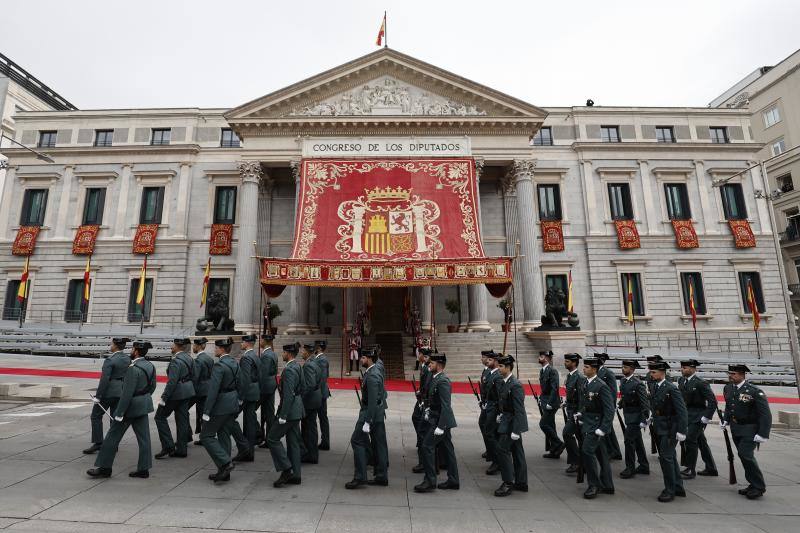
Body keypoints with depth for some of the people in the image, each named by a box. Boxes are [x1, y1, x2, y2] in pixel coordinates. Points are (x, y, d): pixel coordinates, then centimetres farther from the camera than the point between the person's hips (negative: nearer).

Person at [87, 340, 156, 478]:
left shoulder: (133, 368, -21)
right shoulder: (150, 366, 5)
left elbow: (127, 393, -22)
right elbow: (152, 386, 13)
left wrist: (119, 413, -18)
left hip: (131, 405, -8)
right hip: (143, 406, 8)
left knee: (113, 436, 9)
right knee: (143, 437, 10)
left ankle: (104, 468, 22)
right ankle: (143, 469, 16)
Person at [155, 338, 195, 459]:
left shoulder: (176, 360, -19)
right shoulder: (189, 358, 8)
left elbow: (172, 381, -22)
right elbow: (193, 375, 14)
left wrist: (164, 398, -17)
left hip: (176, 392, -8)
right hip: (187, 392, 8)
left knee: (160, 417, 8)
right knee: (182, 419, 12)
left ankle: (168, 446, 5)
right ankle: (181, 449, 19)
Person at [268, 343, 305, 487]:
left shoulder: (289, 369, -20)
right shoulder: (298, 366, 10)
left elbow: (288, 395, -24)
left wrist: (283, 415, -21)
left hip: (290, 410, -10)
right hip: (296, 410, 10)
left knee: (272, 438, 3)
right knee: (293, 442, 14)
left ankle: (286, 469, 4)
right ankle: (295, 475, 21)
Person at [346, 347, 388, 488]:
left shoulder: (371, 376, -20)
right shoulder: (375, 372, 10)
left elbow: (372, 401, -24)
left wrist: (367, 422, -23)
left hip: (370, 413, -10)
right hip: (378, 413, 10)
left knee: (357, 440, 0)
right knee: (379, 444, 13)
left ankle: (360, 477, 6)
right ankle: (381, 477, 21)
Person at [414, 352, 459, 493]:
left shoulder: (442, 381, -21)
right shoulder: (436, 378, 9)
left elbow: (445, 406, -25)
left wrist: (440, 426, -25)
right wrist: (428, 409, 7)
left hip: (440, 421, -10)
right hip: (437, 419, 10)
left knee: (427, 446, -6)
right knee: (448, 449, 14)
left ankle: (430, 481, 2)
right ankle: (453, 481, 24)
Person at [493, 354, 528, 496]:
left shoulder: (515, 385, -22)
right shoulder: (501, 382, 5)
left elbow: (519, 410, -23)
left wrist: (515, 430, -23)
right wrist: (500, 414, 6)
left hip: (513, 422, -9)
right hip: (507, 420, 9)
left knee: (502, 449, -8)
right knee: (517, 452, 16)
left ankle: (508, 483, 4)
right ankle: (521, 483, 27)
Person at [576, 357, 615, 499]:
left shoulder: (601, 386, -18)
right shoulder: (585, 384, 6)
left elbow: (609, 410, -18)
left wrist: (603, 428, -20)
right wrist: (580, 415, 8)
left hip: (596, 425, -8)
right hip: (587, 424, 8)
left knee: (587, 451, -14)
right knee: (600, 454, 16)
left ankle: (594, 485, 1)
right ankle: (607, 486, 28)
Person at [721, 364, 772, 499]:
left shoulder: (755, 392, -18)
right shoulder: (728, 388, 2)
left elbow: (766, 414, -16)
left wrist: (763, 434, -20)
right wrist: (726, 420, 8)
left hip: (750, 429, -7)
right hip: (735, 428, 7)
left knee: (746, 455, -14)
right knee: (744, 456, 12)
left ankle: (759, 487, 2)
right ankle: (754, 485, 26)